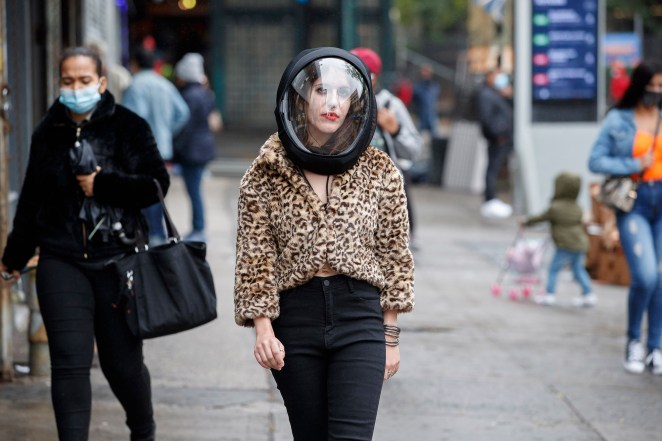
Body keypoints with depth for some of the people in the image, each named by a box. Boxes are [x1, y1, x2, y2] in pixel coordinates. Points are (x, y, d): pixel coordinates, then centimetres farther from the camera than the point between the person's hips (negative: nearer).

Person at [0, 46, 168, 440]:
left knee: (123, 362, 6)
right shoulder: (48, 134, 9)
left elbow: (157, 183, -8)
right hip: (62, 262, 2)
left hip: (118, 260, -2)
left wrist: (102, 185, -14)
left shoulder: (128, 127, -1)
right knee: (70, 363, -8)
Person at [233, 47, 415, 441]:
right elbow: (255, 257, 1)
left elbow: (394, 255, 8)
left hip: (359, 316, -1)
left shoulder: (379, 170, 3)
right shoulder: (266, 172, 2)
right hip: (295, 316, 1)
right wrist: (263, 327, -9)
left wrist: (391, 336, 6)